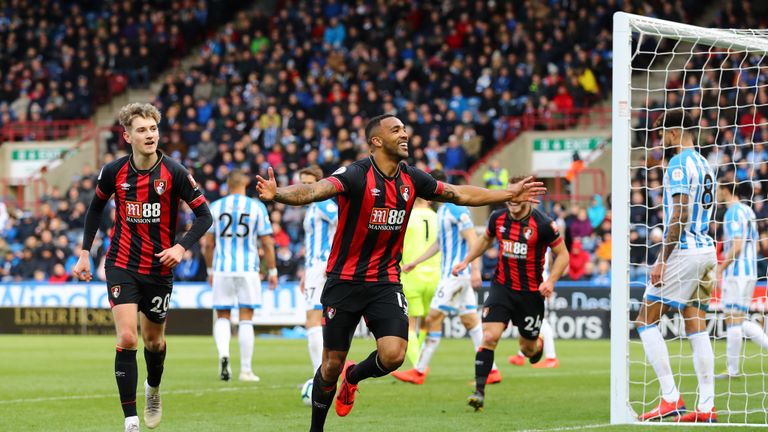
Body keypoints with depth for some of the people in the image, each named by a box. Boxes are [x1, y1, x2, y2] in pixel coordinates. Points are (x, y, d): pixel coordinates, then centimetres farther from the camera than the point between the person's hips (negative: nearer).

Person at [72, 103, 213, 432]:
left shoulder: (174, 172, -12)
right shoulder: (114, 172, -6)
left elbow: (204, 215, -7)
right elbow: (96, 208, 13)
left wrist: (181, 247, -21)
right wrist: (85, 253, 9)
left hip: (159, 268, 0)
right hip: (122, 265, 0)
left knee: (153, 339, 14)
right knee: (127, 339, -14)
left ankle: (153, 389, 48)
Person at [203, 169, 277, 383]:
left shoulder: (215, 207, 2)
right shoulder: (257, 207, -1)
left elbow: (208, 243, 5)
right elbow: (267, 243, -1)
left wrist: (210, 270, 16)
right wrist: (272, 271, 8)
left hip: (222, 270, 1)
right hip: (248, 269, -1)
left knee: (223, 317, 10)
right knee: (245, 319, 5)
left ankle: (223, 353, -16)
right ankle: (246, 369, 4)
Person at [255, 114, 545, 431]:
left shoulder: (412, 179, 2)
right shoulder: (355, 175, -16)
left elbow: (460, 194, 16)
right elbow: (313, 191, -33)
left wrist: (510, 194, 20)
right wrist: (277, 194, -53)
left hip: (386, 283, 4)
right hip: (344, 282, -4)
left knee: (393, 355, -15)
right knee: (332, 365, 1)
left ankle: (353, 376, 19)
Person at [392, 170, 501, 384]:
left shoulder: (456, 208, -14)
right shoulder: (443, 210, 17)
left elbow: (472, 239, -19)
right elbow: (440, 243, 27)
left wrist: (475, 269, -25)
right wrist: (415, 262, 29)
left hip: (456, 273, -10)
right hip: (451, 272, 10)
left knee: (434, 318, -7)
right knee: (470, 320, 7)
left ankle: (419, 371, -3)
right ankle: (491, 370, 5)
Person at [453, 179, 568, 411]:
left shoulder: (543, 224, -14)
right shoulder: (497, 218, -1)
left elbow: (562, 255, -5)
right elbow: (486, 239, 21)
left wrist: (550, 281, -18)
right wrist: (466, 261, 13)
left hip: (531, 293, -2)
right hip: (501, 287, 2)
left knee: (527, 347, 10)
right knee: (489, 336, -17)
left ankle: (538, 346, 49)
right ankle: (479, 392, -16)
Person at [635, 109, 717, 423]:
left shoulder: (678, 165, -12)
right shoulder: (704, 165, 17)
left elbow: (680, 216, -19)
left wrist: (662, 260, -18)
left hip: (684, 252, -9)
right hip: (707, 252, 9)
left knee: (646, 321, -4)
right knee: (696, 326, 7)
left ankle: (670, 398, -10)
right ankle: (706, 407, 2)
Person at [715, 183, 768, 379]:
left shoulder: (733, 213, -13)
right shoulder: (748, 211, 15)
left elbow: (736, 246, -20)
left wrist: (720, 269, -14)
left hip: (736, 274, -9)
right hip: (749, 273, 9)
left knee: (733, 320, -5)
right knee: (739, 322, 14)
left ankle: (733, 370, -2)